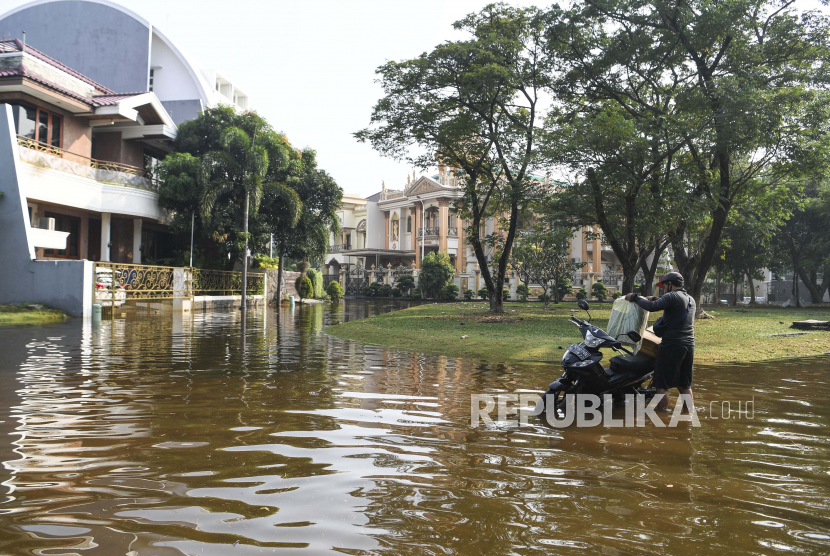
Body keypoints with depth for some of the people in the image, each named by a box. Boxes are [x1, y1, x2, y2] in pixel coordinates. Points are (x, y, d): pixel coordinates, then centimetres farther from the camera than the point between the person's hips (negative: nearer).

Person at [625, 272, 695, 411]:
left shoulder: (672, 296, -10)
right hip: (689, 346, 8)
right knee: (684, 385, 17)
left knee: (662, 385, -1)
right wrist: (654, 299, 32)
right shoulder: (691, 299, 17)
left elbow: (652, 307, -22)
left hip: (672, 345, -8)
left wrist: (634, 298, -9)